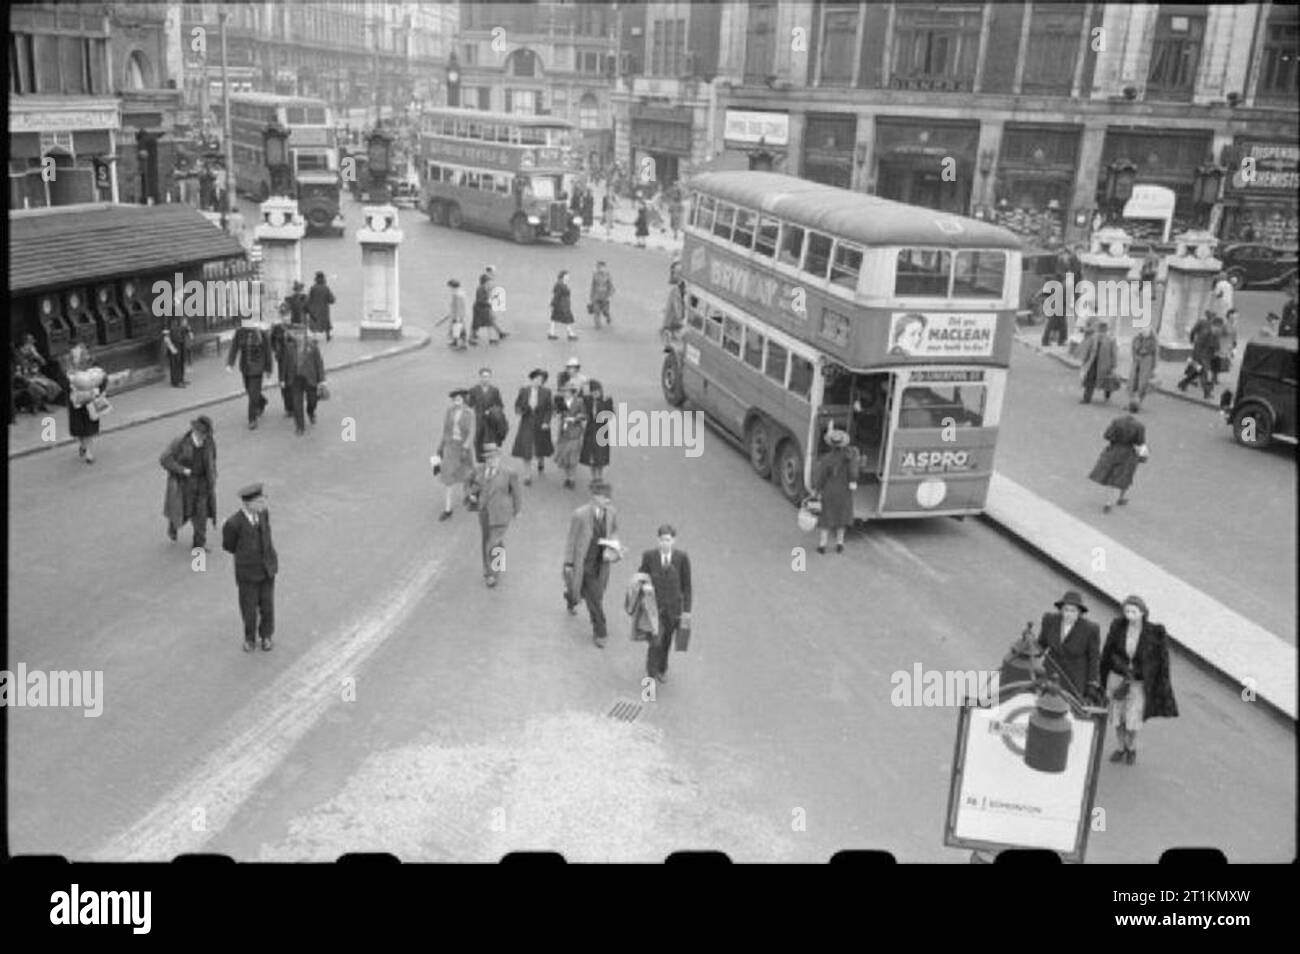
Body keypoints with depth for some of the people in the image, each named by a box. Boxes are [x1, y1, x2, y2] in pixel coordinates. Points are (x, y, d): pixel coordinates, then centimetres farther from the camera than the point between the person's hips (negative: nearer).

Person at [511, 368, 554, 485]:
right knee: (525, 449, -4)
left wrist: (546, 422, -16)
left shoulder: (546, 392, -11)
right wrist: (519, 410, -15)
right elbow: (518, 404, 6)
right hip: (526, 424, 0)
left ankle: (541, 462, 52)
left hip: (540, 424, 0)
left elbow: (549, 409, -6)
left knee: (541, 447, 17)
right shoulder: (523, 390, -7)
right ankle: (527, 475, 5)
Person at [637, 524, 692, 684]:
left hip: (674, 607, 1)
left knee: (666, 641, 18)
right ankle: (651, 673, 8)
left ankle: (662, 669, 45)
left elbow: (686, 585, -5)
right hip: (655, 605, -1)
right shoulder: (649, 556, -13)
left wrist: (687, 610, -4)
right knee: (656, 642, -12)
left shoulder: (682, 558, -12)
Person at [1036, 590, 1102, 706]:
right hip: (1052, 672, 3)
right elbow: (1041, 643, 5)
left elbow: (1094, 658, -9)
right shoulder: (1050, 619, -11)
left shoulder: (1090, 629, -19)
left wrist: (1093, 686, -8)